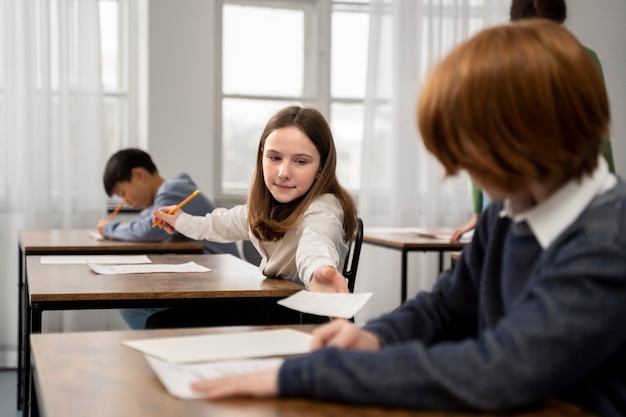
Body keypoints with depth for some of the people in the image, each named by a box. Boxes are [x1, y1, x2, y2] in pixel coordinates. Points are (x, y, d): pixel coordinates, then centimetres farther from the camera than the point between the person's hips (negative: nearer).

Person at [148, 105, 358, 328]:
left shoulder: (322, 210, -26)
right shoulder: (271, 203, -2)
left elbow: (315, 243, -53)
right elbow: (228, 223, 23)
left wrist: (319, 271, -75)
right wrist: (183, 221, 34)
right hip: (269, 303, 8)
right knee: (161, 321, 8)